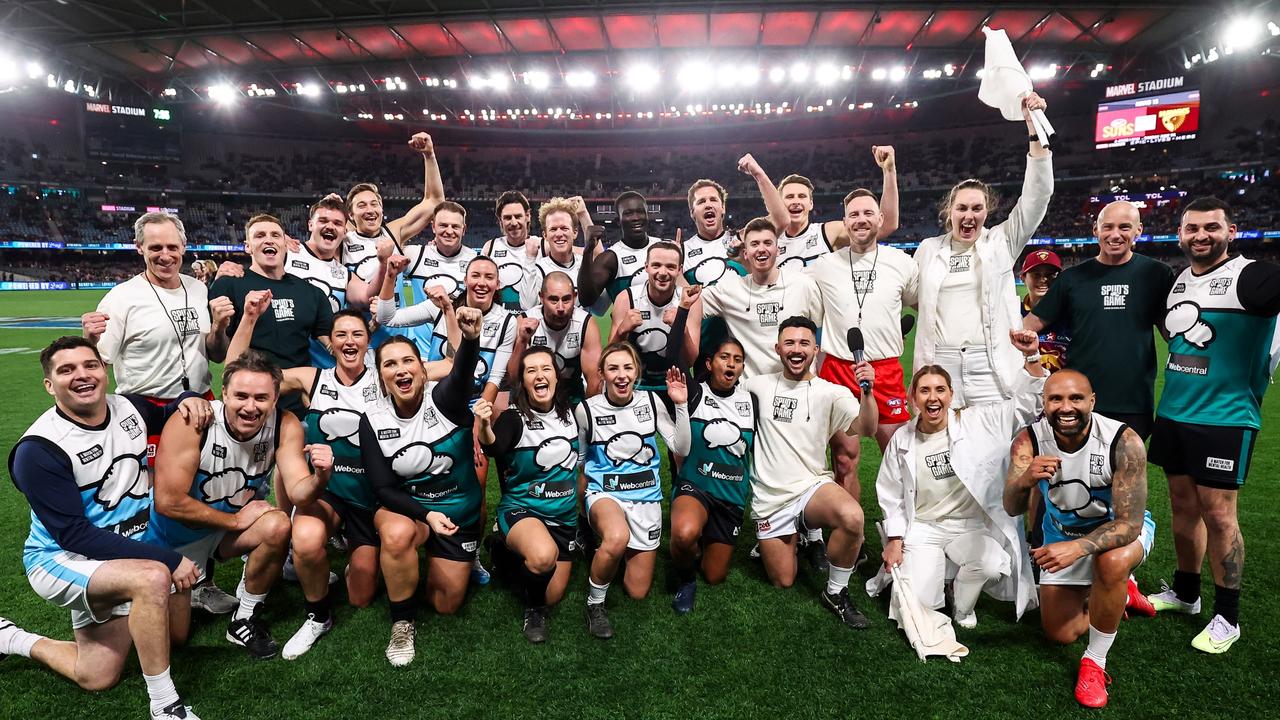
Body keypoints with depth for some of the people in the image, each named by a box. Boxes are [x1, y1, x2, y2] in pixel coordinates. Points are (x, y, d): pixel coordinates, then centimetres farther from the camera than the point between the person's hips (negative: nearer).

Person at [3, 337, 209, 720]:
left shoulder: (130, 408, -5)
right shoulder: (39, 449, -22)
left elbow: (172, 414, 19)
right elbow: (74, 536, -24)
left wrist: (190, 400, -7)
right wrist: (165, 559, -29)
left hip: (133, 550, 6)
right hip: (63, 559, -6)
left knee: (96, 679, 12)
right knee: (151, 578, -37)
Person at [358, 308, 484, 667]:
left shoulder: (444, 400, -19)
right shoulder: (373, 421, -12)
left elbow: (463, 373, -45)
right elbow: (383, 489, -12)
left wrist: (471, 338, -68)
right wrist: (426, 515, -30)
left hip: (460, 513, 0)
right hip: (404, 507, 0)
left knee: (446, 605, 5)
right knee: (398, 534, -37)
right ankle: (402, 622, -11)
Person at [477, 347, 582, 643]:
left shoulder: (569, 413, -2)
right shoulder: (514, 418, -17)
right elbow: (494, 448, -39)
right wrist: (486, 427, -58)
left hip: (564, 516, 5)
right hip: (522, 510, -5)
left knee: (553, 597, 8)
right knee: (544, 555, -38)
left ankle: (510, 555, 37)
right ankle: (532, 608, -1)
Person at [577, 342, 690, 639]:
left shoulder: (651, 402, -2)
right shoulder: (586, 409, -7)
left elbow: (681, 449, -5)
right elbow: (578, 461, 7)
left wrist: (681, 405, -15)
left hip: (646, 496, 3)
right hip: (604, 492, -3)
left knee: (637, 592, 6)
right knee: (617, 538, -40)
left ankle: (614, 550, 38)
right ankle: (595, 603, -11)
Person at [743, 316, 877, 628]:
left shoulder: (831, 393, -2)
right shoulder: (759, 386, 3)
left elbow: (866, 428, -15)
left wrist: (867, 392, -35)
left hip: (812, 486, -1)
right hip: (770, 499, 1)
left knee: (852, 517, -35)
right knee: (783, 582, 3)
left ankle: (836, 593, -9)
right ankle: (784, 540, 37)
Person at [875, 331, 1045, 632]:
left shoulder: (977, 423, -4)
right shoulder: (902, 439, -2)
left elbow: (1027, 404, -5)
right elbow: (891, 495, 6)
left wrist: (1031, 357, -19)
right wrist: (894, 541, 1)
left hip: (972, 525, 0)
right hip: (922, 529, 0)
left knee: (993, 567, -32)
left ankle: (963, 606, 4)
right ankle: (931, 567, 20)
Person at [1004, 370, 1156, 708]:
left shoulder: (1124, 441, -32)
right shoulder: (1029, 440, -24)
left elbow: (1129, 524, -32)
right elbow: (1011, 508, -32)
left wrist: (1077, 548, -49)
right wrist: (1024, 481, -55)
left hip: (1122, 528, -3)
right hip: (1063, 533, 3)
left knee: (1113, 561, -39)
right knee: (1059, 634, 5)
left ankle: (1095, 662, -16)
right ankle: (1115, 593, 36)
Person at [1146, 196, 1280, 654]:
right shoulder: (1176, 282, 10)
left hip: (1225, 418, -6)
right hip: (1173, 414, 6)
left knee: (1218, 514, 0)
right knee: (1184, 505, 15)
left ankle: (1227, 616, 16)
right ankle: (1185, 593, 31)